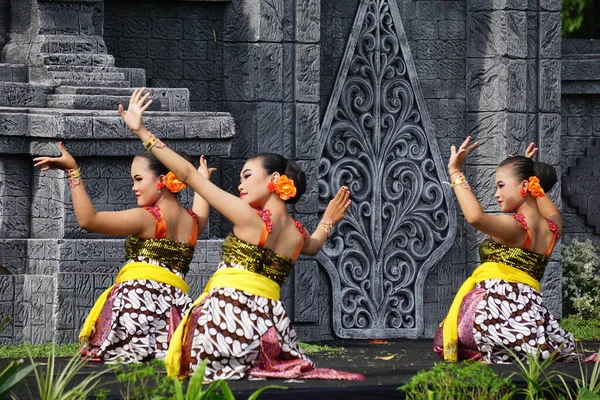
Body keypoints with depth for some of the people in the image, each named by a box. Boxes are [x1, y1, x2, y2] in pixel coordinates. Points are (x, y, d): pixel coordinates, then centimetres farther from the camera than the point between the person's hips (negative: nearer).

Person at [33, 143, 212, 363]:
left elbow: (88, 220, -11)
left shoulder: (146, 218, -4)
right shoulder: (192, 221, 17)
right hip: (176, 301, 7)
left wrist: (73, 172, -9)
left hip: (138, 295, -7)